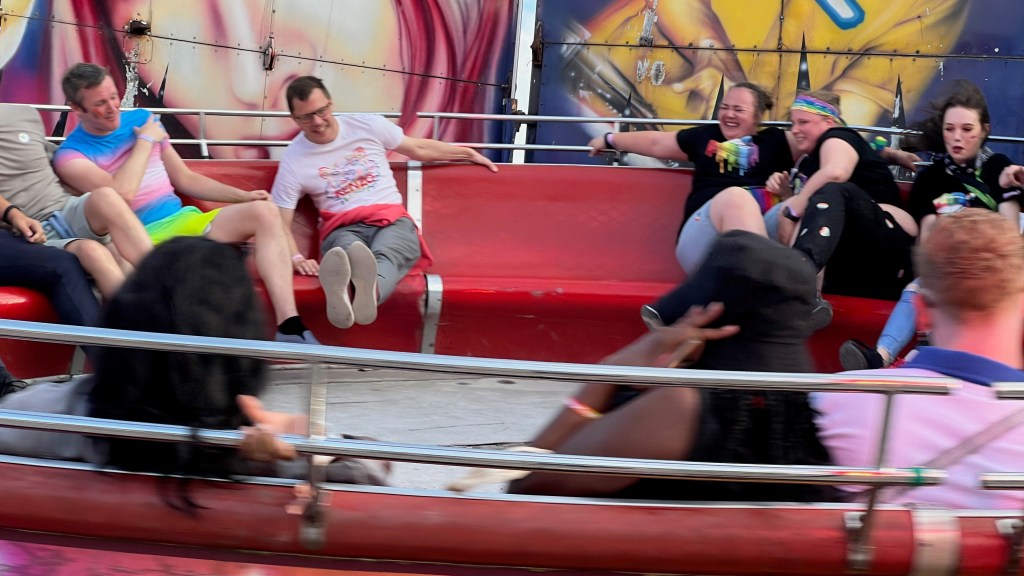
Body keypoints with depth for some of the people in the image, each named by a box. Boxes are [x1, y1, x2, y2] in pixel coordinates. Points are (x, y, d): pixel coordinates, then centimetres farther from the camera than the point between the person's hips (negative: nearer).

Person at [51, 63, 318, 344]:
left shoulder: (141, 120, 16)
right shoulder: (70, 154, -1)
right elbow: (121, 194, -17)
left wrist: (243, 196, 11)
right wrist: (145, 142, -4)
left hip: (184, 221, 6)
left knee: (263, 211, -17)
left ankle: (289, 328, -30)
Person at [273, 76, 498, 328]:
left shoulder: (367, 125, 11)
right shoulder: (293, 161, 3)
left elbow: (419, 148, 27)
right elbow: (280, 223, 1)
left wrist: (469, 153, 34)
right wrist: (296, 258, -19)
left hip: (392, 221, 2)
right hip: (343, 229, -1)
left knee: (384, 256, -38)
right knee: (349, 250, -41)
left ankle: (368, 291, -75)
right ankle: (340, 293, -78)